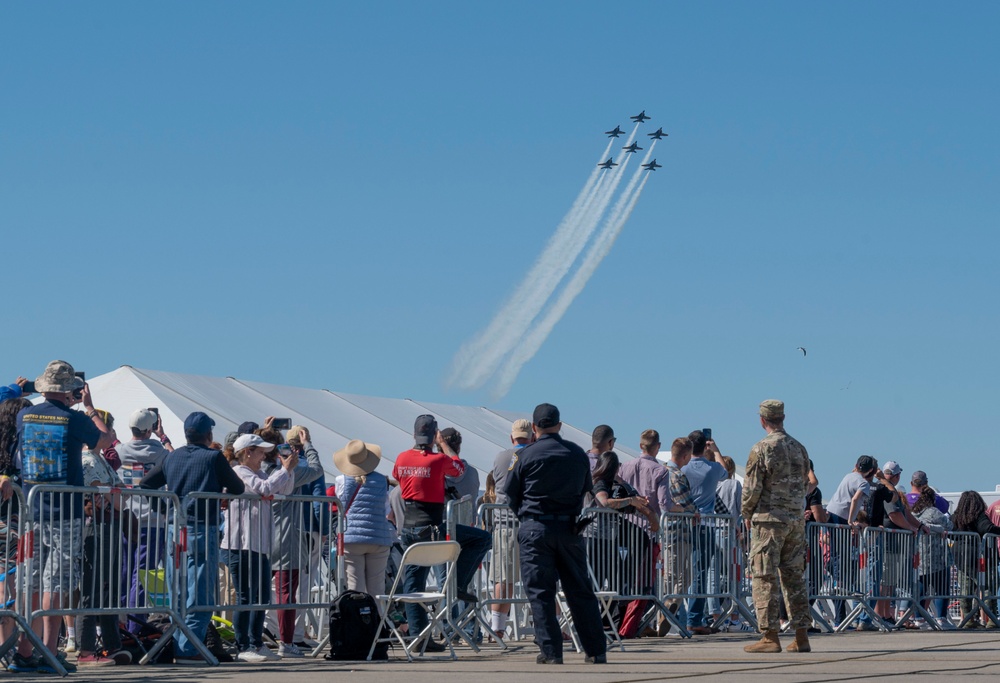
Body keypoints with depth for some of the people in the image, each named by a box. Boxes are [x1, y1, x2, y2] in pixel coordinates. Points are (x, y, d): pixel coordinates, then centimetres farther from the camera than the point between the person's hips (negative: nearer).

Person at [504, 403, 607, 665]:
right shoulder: (578, 454, 4)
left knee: (540, 591, 1)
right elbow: (586, 489, 15)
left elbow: (510, 495, 4)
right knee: (580, 590, 8)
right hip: (569, 528, 3)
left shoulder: (524, 456, -5)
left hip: (535, 528, -3)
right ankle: (596, 650, 9)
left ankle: (551, 651, -4)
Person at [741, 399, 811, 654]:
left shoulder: (761, 449, -10)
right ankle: (801, 637, 7)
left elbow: (751, 488, -10)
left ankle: (770, 636, -5)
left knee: (765, 579, -2)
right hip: (796, 520, 6)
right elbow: (804, 484, 15)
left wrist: (747, 513, 6)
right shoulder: (799, 449, 9)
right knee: (794, 578, 9)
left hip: (768, 520, -6)